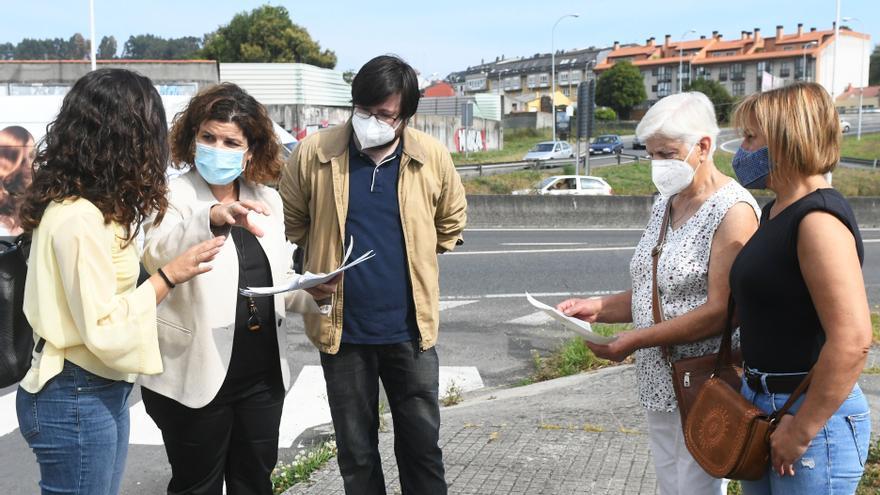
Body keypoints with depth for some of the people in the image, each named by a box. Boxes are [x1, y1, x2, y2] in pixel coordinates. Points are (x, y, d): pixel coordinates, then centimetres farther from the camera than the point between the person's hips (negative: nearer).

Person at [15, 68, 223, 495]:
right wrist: (170, 275, -17)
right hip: (77, 400, -9)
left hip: (99, 392, 9)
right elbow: (104, 332, -23)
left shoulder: (89, 206, 8)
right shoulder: (79, 219, -22)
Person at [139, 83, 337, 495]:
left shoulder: (267, 199, 7)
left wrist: (310, 292, -5)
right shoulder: (173, 196, -10)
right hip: (196, 376, -5)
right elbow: (155, 255, -31)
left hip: (262, 374, 5)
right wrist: (213, 218, -48)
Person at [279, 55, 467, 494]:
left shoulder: (432, 157, -6)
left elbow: (451, 221, 12)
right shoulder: (314, 154, -8)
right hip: (341, 330, 0)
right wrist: (325, 264, 9)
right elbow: (291, 223, 7)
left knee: (422, 442, 12)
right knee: (356, 449, 13)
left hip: (411, 329, 1)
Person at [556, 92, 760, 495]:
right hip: (659, 382, 8)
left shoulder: (733, 210, -14)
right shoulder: (665, 204, 12)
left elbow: (719, 311, -21)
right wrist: (597, 308, -2)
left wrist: (635, 340, -22)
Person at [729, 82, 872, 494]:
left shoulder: (819, 221, -20)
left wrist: (801, 431, -21)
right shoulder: (776, 211, 10)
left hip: (812, 413, -9)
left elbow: (852, 340, -27)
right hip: (762, 400, 9)